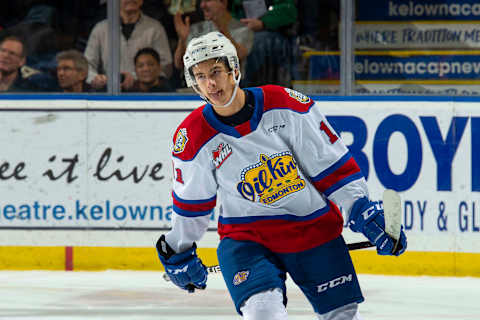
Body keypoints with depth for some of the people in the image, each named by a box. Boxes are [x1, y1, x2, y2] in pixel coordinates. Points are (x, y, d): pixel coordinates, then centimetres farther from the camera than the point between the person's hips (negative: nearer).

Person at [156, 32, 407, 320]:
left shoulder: (288, 106, -13)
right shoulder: (193, 139, -8)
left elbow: (332, 164, -6)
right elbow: (192, 199, 10)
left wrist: (363, 210, -11)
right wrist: (179, 251, 18)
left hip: (315, 228, 1)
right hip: (246, 237, -1)